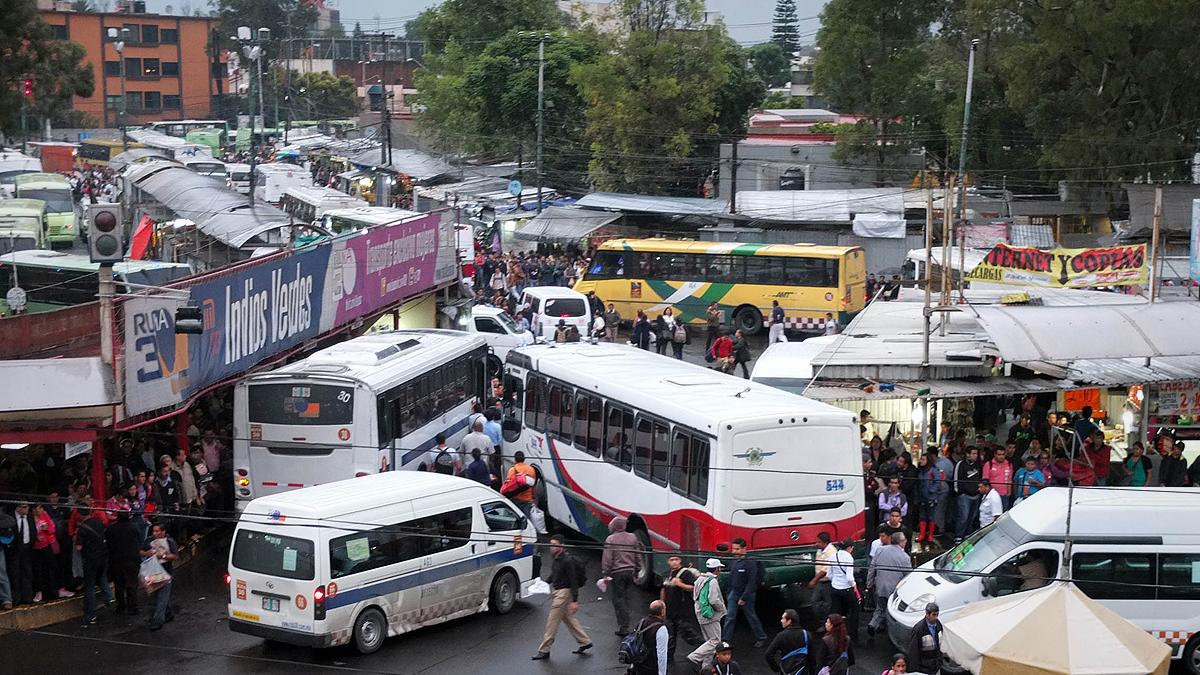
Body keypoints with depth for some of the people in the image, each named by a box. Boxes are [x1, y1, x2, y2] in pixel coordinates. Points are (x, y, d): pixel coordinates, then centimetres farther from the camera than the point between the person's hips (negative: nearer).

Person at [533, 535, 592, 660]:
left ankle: (544, 650, 2)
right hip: (556, 591, 10)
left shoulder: (567, 561, -21)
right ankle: (585, 642, 28)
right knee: (568, 618, 18)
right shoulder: (554, 558, 6)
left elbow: (574, 581, -21)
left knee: (552, 620, -5)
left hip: (564, 592, -10)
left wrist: (574, 601, -23)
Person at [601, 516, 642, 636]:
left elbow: (607, 558, -12)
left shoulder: (611, 539, -12)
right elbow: (638, 556, 12)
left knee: (618, 599, -1)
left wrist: (605, 573, -7)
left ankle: (623, 627, -6)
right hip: (630, 571, 5)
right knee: (625, 598, 17)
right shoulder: (633, 537, 5)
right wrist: (637, 570, 21)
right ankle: (624, 625, 20)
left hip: (617, 572, -5)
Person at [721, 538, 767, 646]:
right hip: (733, 594, 6)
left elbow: (751, 583, -20)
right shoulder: (735, 562, 5)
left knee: (751, 617, 8)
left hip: (746, 595, -6)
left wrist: (744, 598, -20)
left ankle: (761, 638, 25)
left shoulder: (750, 563, -19)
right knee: (729, 617, 1)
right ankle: (725, 640, 3)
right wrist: (729, 593, 15)